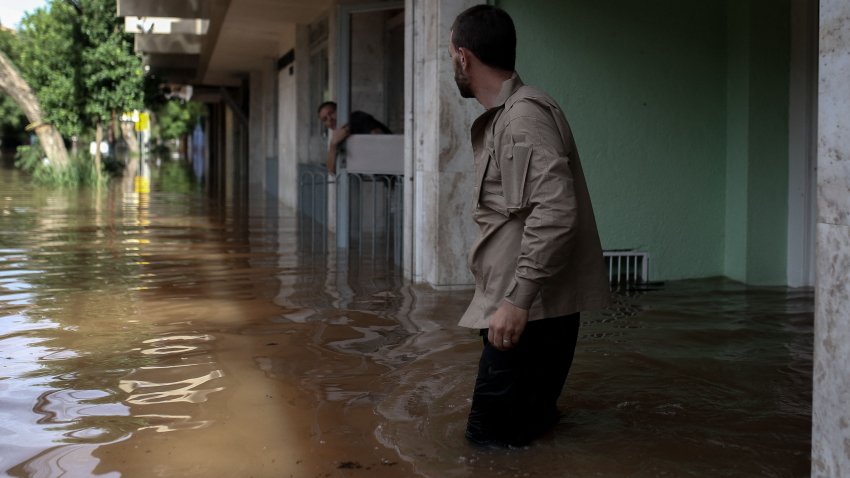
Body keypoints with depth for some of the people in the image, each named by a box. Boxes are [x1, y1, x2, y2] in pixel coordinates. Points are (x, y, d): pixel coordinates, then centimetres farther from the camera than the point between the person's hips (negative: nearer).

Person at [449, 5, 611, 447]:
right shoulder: (505, 116, 16)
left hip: (534, 309, -10)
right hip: (532, 303, 10)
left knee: (493, 437, -5)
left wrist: (517, 298, -27)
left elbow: (555, 212, -27)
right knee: (520, 426, 18)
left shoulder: (524, 115, -16)